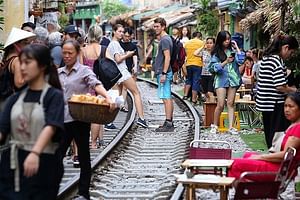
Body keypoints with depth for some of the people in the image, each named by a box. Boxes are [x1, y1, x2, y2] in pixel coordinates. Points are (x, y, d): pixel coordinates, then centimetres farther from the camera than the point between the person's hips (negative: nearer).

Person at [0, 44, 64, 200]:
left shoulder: (54, 96, -4)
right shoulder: (16, 98, 11)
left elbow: (50, 127, -19)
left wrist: (35, 153, -35)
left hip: (43, 164, -4)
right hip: (13, 164, 4)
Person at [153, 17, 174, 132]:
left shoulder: (165, 40, -13)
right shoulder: (165, 39, 18)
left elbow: (167, 57, -20)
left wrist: (164, 73, -23)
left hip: (164, 73, -10)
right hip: (164, 72, 10)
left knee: (166, 98, -10)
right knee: (168, 98, 12)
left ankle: (168, 124, -11)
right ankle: (169, 122, 17)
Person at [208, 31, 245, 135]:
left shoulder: (232, 50, 6)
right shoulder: (216, 53, 1)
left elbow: (240, 61, -7)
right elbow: (214, 67, -5)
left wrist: (237, 48, -4)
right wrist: (226, 62, -15)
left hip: (232, 79, 2)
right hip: (221, 79, -2)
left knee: (231, 103, 3)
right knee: (220, 104, -7)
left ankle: (231, 127, 4)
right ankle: (214, 125, 8)